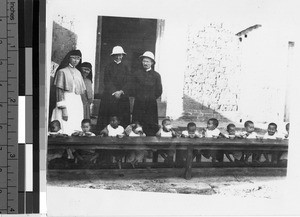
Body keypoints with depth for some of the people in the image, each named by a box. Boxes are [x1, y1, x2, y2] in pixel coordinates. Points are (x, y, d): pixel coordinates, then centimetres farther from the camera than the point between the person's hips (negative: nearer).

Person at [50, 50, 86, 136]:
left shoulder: (78, 73, 16)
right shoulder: (62, 71, -2)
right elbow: (59, 91, -8)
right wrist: (63, 108, -16)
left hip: (78, 103, 6)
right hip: (66, 102, -6)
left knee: (77, 131, 2)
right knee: (65, 130, -11)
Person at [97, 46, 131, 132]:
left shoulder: (125, 68, 13)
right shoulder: (108, 67, 8)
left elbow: (128, 82, 3)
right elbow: (107, 82, -1)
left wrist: (121, 91, -13)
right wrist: (114, 92, -13)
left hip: (123, 96, 1)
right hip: (109, 96, -1)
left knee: (123, 118, -4)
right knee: (107, 118, -4)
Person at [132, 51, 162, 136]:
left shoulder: (156, 75, 6)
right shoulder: (137, 74, 9)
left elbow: (159, 91, 7)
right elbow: (133, 88, 9)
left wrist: (151, 98, 3)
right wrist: (138, 97, 2)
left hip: (151, 104, -1)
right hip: (138, 104, 1)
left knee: (151, 125, -2)